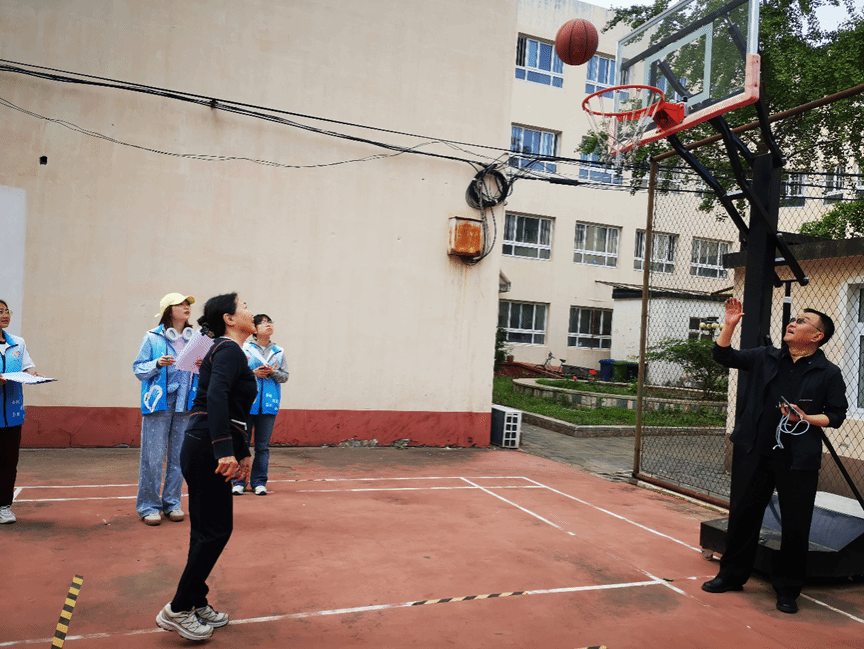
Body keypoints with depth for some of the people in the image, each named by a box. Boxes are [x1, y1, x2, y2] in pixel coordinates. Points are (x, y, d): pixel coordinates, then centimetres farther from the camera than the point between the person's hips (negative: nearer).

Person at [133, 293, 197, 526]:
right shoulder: (153, 338, 1)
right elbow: (138, 369, 2)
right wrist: (157, 364, -15)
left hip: (185, 404, 3)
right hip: (159, 402, -3)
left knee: (179, 455, 7)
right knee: (153, 456, -3)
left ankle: (172, 503, 19)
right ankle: (149, 505, 9)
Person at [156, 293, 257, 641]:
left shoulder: (228, 351, 19)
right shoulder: (229, 351, -12)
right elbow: (216, 397, -29)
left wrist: (243, 452, 27)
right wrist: (225, 451, -34)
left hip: (205, 449, 10)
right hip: (207, 449, -10)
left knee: (208, 529, 16)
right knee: (215, 529, -1)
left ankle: (196, 603, 28)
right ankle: (177, 610, 10)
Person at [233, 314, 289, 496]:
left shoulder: (279, 351, 10)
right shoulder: (244, 349, 0)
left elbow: (285, 376, 9)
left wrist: (273, 372, -9)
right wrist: (253, 373, -14)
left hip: (269, 404, 3)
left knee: (263, 445, 6)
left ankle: (259, 481, 15)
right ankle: (238, 481, 13)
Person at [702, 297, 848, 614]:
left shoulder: (829, 373, 0)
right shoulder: (765, 358, 7)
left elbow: (837, 414, 1)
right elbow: (724, 355, 8)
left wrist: (806, 418, -15)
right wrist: (730, 325, -4)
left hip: (798, 458, -2)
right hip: (754, 453, 3)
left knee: (795, 525, 3)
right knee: (742, 513, 11)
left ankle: (787, 589, 22)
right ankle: (732, 574, 28)